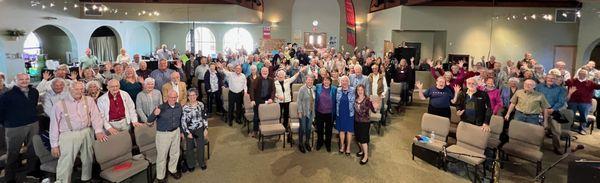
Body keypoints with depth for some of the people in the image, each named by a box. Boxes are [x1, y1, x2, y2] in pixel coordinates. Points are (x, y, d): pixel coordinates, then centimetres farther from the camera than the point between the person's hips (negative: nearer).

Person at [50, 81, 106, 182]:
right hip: (68, 135, -3)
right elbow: (54, 125, 1)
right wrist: (54, 145, -1)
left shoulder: (89, 100, 7)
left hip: (86, 133, 3)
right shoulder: (59, 104, -1)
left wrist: (98, 131, -13)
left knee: (88, 160, 12)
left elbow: (95, 116, 3)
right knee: (66, 163, -5)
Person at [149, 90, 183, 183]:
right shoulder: (161, 108, -18)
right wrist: (155, 114, -39)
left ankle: (172, 170, 43)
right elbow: (149, 120, -18)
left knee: (175, 153, 19)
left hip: (176, 132, 5)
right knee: (162, 156, 6)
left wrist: (181, 131, 17)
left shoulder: (179, 106, -2)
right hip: (163, 134, -5)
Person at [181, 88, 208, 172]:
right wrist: (188, 132, -15)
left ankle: (201, 163, 36)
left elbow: (205, 117, 3)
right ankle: (191, 165, 33)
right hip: (189, 130, -2)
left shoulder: (201, 105, -5)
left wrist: (206, 129, 0)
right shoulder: (185, 107, -15)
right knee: (190, 148, 11)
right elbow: (183, 121, -11)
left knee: (201, 147, 12)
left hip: (200, 129, 2)